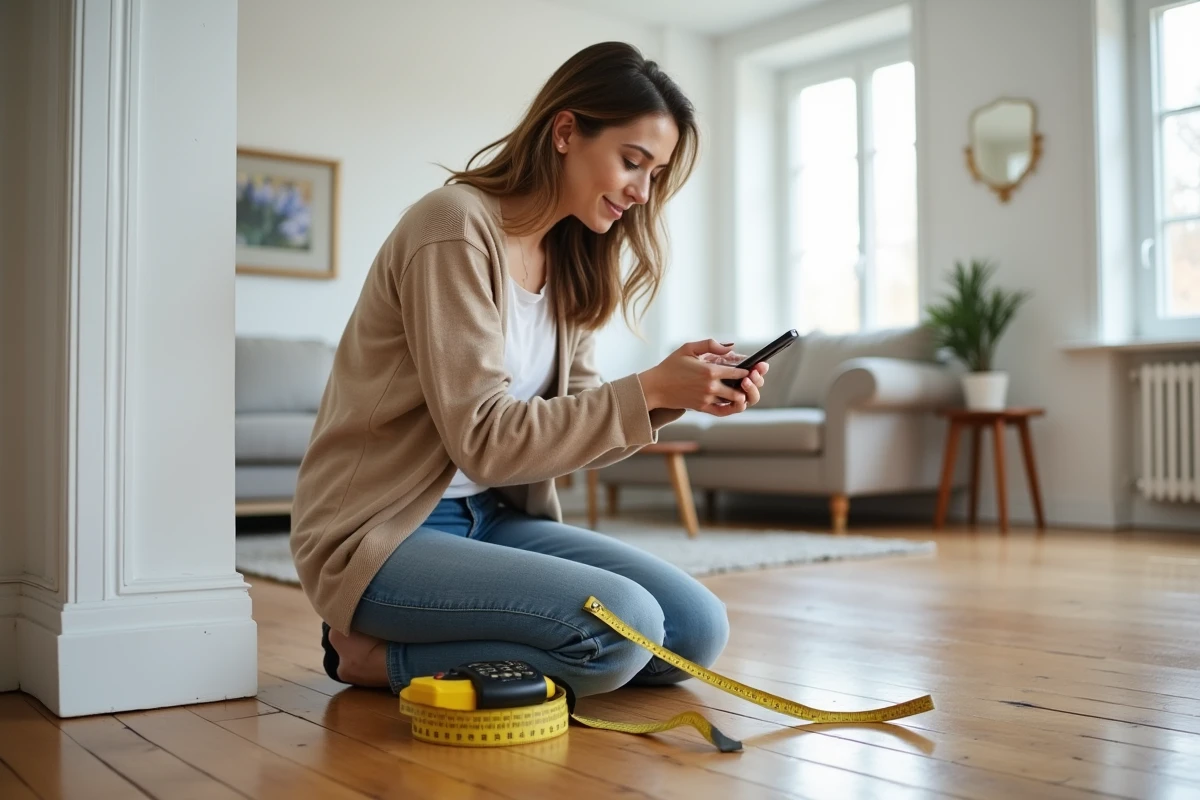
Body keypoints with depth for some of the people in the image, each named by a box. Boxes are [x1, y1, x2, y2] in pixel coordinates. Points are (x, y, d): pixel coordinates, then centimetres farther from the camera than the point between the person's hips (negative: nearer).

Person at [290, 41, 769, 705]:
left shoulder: (569, 259, 9)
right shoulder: (455, 226, -16)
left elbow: (573, 422, 6)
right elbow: (484, 439, -21)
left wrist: (670, 394, -11)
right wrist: (648, 390, -21)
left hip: (492, 518, 9)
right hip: (381, 533, -9)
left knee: (698, 629, -5)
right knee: (621, 626, -26)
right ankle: (379, 655, -4)